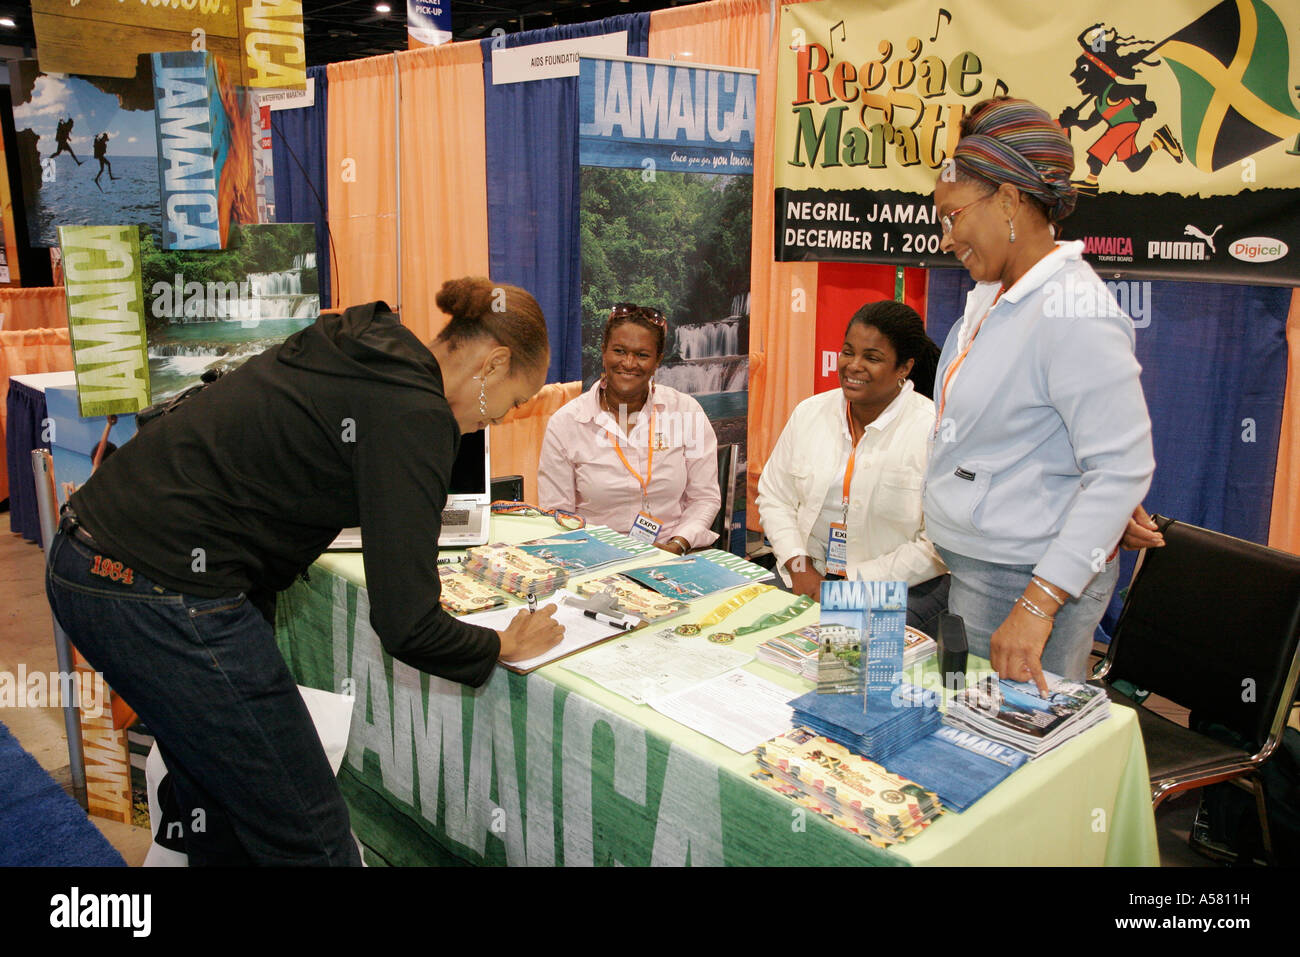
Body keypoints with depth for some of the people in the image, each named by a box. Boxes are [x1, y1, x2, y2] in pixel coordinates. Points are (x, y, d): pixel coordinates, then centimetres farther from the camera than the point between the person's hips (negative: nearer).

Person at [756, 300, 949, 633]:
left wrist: (854, 584, -15)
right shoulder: (809, 413, 7)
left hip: (900, 589, -4)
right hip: (806, 577, 5)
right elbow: (775, 497, 11)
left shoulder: (935, 431, -9)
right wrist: (799, 568, -5)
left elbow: (938, 545, -12)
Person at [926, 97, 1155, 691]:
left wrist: (1036, 605, -26)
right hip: (967, 568, 9)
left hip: (1029, 577, -9)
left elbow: (1123, 468, -23)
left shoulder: (1074, 312, -19)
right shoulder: (993, 297, 10)